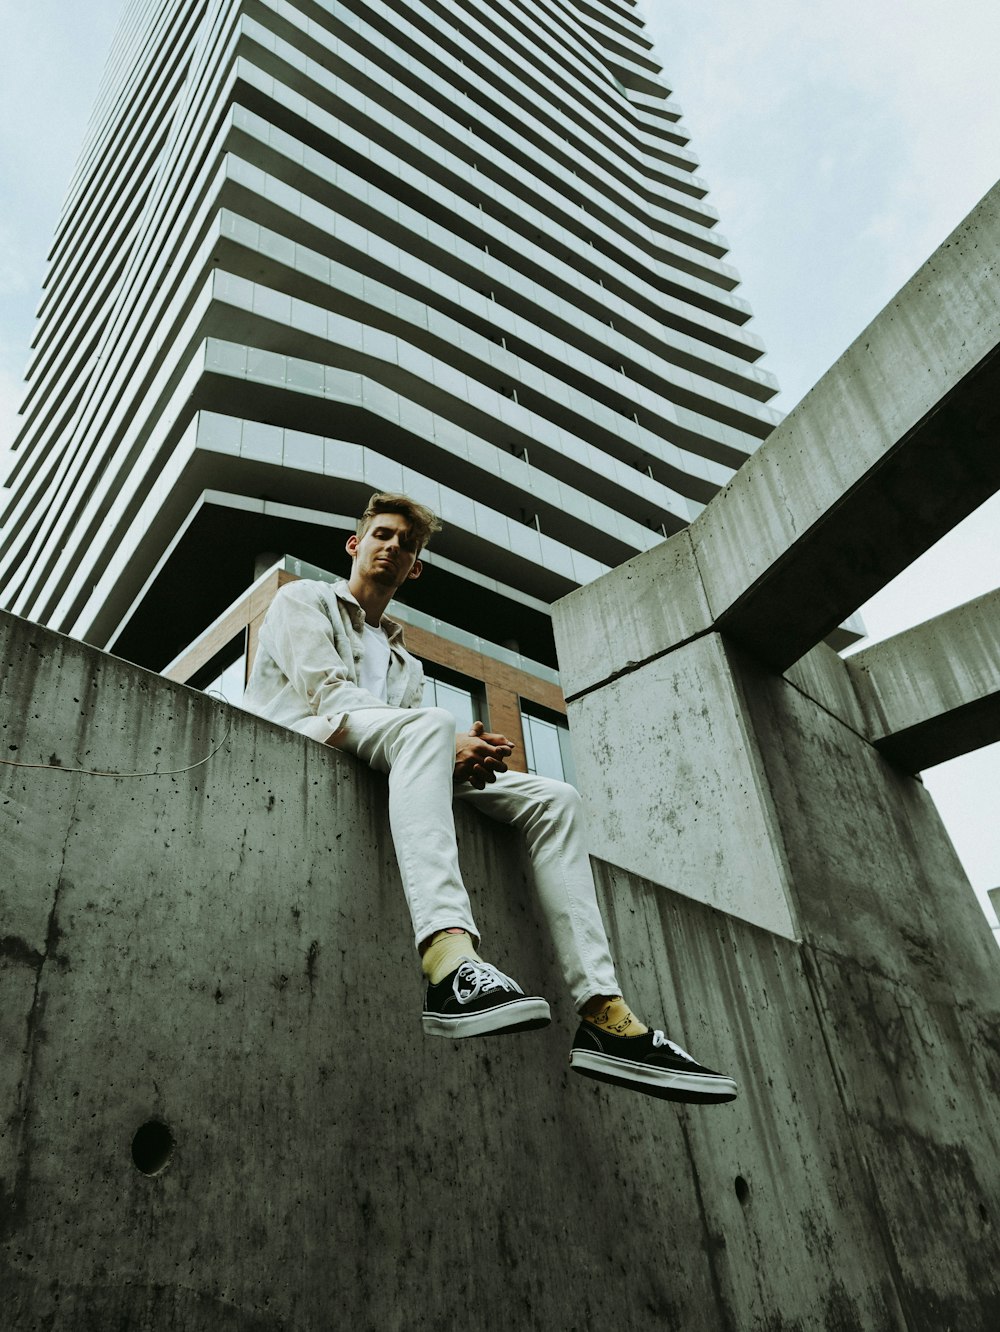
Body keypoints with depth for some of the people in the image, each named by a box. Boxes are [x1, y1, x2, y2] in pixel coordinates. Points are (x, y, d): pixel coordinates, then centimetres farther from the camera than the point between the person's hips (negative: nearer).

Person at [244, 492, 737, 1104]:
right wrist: (446, 741, -13)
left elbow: (413, 743, 18)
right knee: (429, 723, -37)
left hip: (387, 768, 6)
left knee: (552, 798, -12)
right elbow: (327, 693, -2)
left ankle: (604, 1015, -25)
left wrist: (466, 753, -8)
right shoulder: (304, 600, 18)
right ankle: (450, 960, -57)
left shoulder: (405, 663, 35)